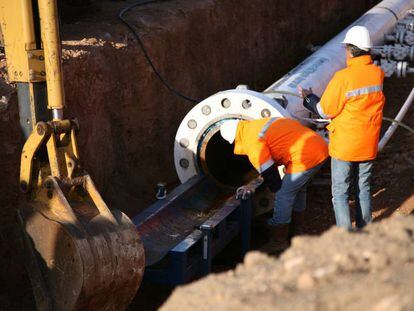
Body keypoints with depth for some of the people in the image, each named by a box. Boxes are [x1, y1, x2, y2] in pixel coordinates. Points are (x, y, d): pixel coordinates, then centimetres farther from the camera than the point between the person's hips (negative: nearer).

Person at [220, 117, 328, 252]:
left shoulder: (252, 141, -8)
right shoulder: (261, 123, 19)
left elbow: (269, 173, -6)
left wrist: (278, 190, 11)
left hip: (305, 157, -10)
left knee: (283, 196, -1)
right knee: (297, 189, 26)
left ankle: (278, 241, 7)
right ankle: (295, 232, 40)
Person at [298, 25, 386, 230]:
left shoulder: (343, 78, -22)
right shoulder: (378, 74, -6)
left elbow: (325, 111, -14)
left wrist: (308, 97, 3)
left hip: (344, 145, -5)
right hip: (368, 144, 5)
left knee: (340, 193, 6)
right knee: (363, 189, 19)